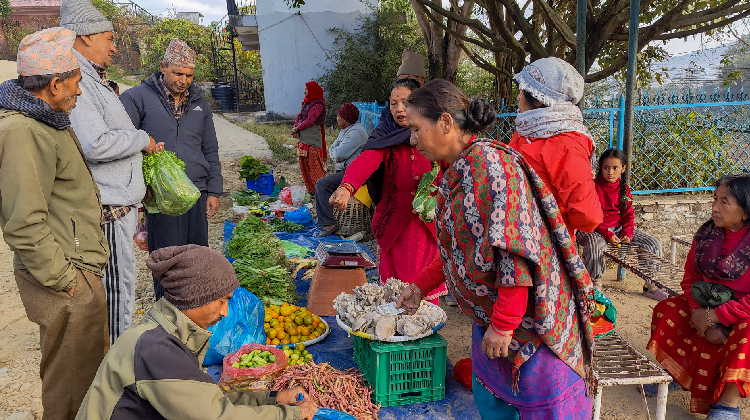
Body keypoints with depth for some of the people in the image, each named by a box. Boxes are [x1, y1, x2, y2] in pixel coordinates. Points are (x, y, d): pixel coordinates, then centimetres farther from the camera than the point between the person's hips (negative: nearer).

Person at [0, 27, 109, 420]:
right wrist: (63, 278, -19)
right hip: (67, 283, -10)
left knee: (90, 366, 25)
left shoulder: (45, 120, 13)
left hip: (80, 269, 10)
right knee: (72, 381, 7)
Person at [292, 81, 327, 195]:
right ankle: (310, 189, 20)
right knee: (303, 164, 12)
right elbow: (299, 116, 15)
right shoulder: (306, 102, 17)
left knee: (314, 165, -8)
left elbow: (310, 120, -17)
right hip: (302, 137, 10)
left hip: (312, 139, -10)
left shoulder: (318, 104, -11)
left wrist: (296, 129, -10)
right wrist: (295, 127, -3)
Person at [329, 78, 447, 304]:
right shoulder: (386, 139, -2)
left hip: (429, 226, 0)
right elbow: (366, 160, -22)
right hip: (394, 225, 0)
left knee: (426, 291, 4)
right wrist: (346, 187, -42)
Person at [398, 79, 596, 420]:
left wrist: (503, 325, -23)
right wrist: (420, 286, 18)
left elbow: (516, 251, -27)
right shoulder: (457, 171, 8)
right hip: (490, 319, 9)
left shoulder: (489, 162, -22)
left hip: (529, 318, -9)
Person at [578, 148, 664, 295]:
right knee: (594, 245, -40)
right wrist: (607, 235, -20)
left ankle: (650, 285, 11)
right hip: (596, 229, -5)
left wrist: (627, 233, -9)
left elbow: (628, 214, 10)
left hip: (619, 228, 6)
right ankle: (596, 283, -18)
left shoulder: (624, 189, 7)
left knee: (654, 244, -4)